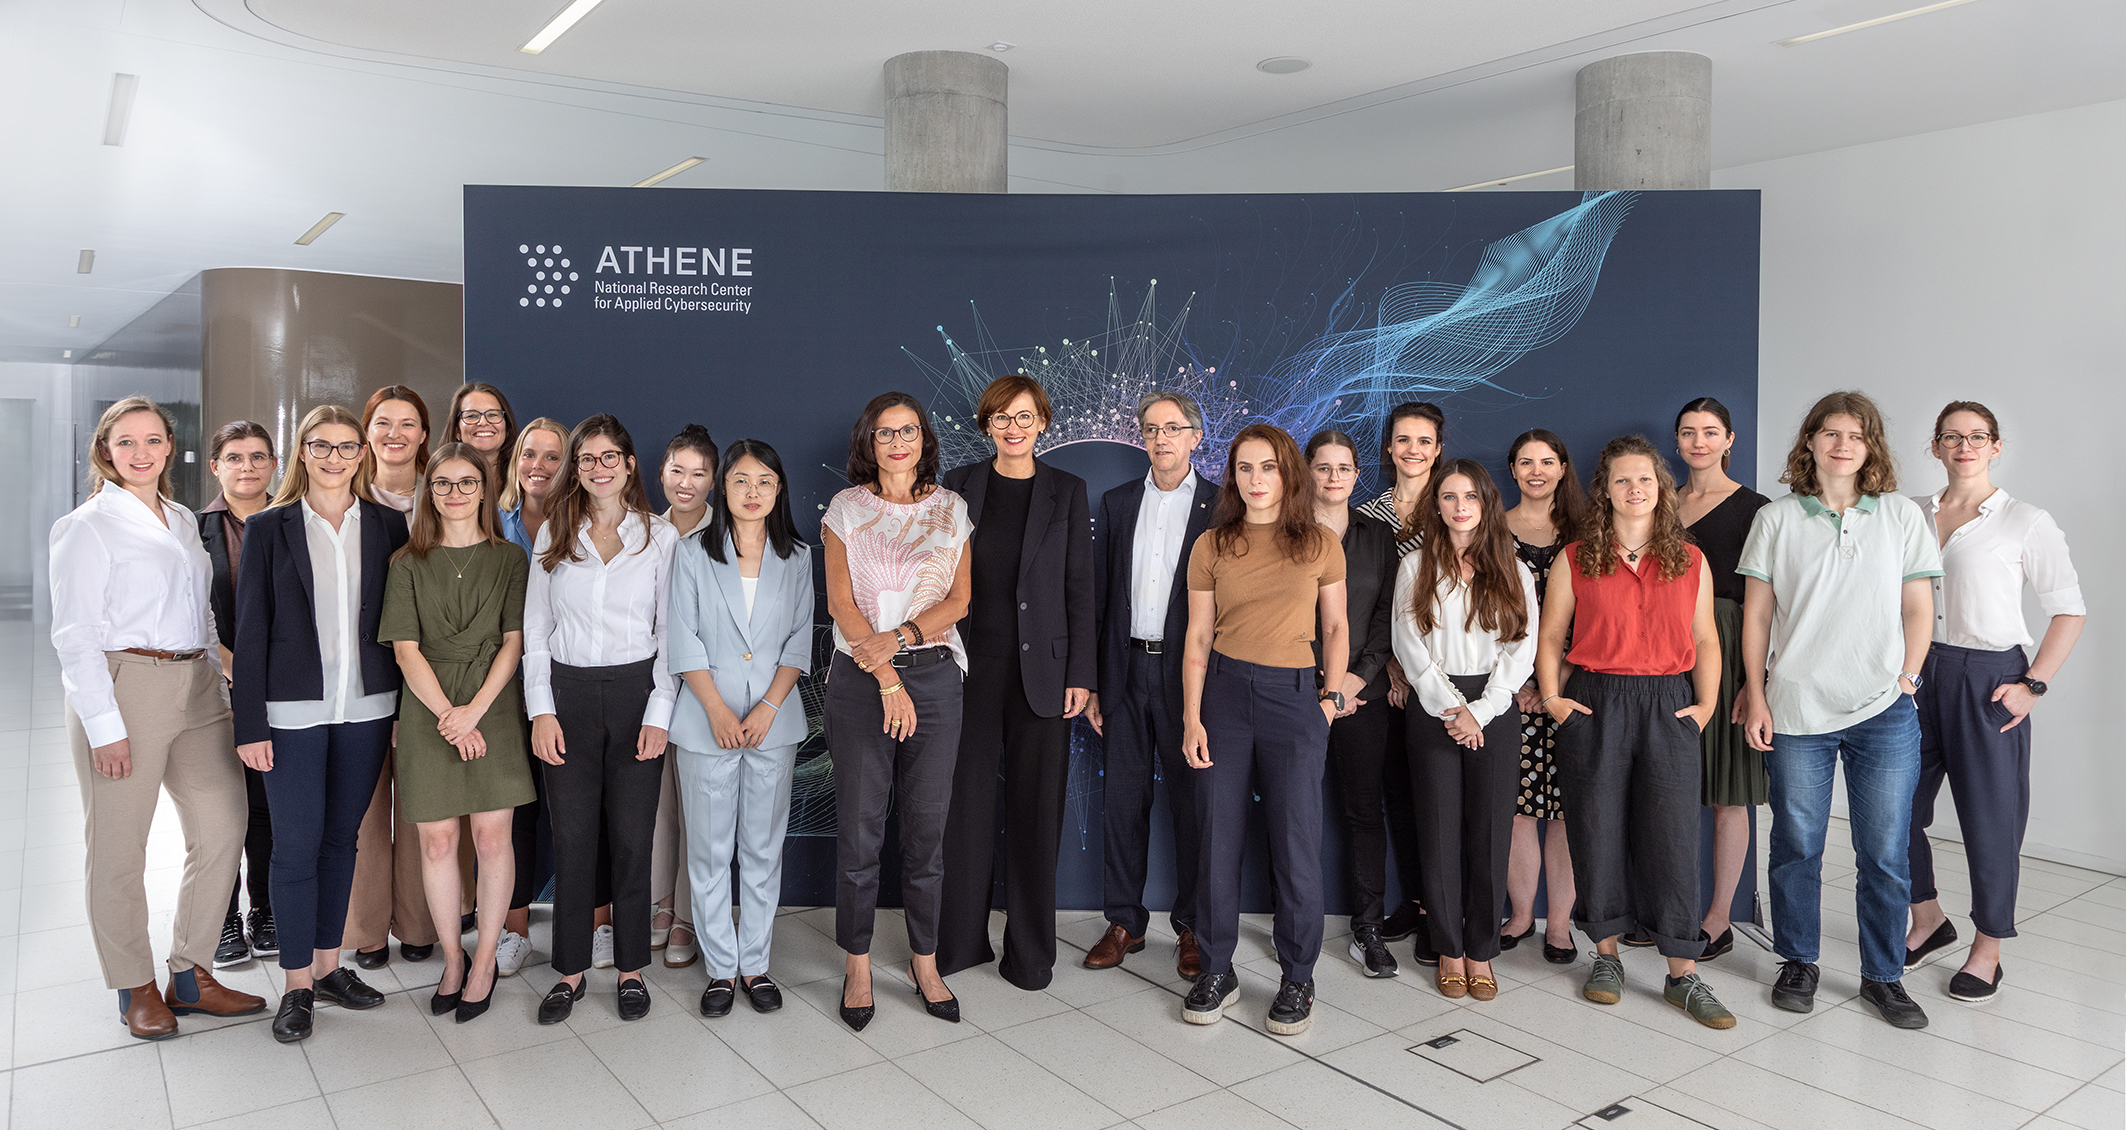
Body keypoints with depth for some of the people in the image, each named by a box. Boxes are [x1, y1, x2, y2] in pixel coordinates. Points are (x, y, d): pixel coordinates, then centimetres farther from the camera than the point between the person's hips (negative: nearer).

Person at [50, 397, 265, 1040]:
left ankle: (190, 975, 17)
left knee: (223, 828, 4)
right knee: (119, 846, 2)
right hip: (123, 688, -6)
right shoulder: (87, 526, -3)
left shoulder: (184, 522, 16)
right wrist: (104, 724, -14)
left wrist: (220, 683, 14)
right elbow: (75, 637, -8)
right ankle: (135, 987, 17)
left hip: (198, 690, 6)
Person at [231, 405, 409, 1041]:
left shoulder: (388, 526, 5)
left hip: (367, 706, 2)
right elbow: (250, 630, -1)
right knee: (296, 844, 1)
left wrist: (406, 711, 3)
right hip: (292, 709, -2)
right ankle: (297, 983, 14)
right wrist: (250, 723, -6)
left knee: (341, 837, 12)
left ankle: (328, 964, 25)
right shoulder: (269, 529, 1)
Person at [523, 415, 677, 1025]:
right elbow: (534, 628, 8)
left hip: (637, 690, -1)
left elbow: (672, 631, 1)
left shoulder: (660, 536, 3)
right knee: (572, 837, 4)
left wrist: (659, 713, -6)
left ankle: (632, 967, 17)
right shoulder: (554, 534, 8)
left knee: (632, 837, 3)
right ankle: (570, 969, 17)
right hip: (568, 694, 1)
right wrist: (540, 710, -1)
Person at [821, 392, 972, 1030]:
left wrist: (900, 636, -14)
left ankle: (925, 963, 19)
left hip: (934, 673, 1)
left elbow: (959, 600, 2)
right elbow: (841, 601, -3)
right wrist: (887, 678, -11)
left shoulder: (950, 509, 9)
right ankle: (858, 966, 16)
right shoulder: (847, 508, 5)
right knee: (858, 828, 1)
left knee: (927, 827, 5)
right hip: (859, 676, -1)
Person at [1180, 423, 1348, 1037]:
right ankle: (1216, 973, 19)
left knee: (1296, 844, 0)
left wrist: (1331, 698, 0)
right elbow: (1198, 637, 5)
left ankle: (1297, 980, 17)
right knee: (1219, 840, 4)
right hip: (1224, 692, 1)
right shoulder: (1211, 546, 5)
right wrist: (1192, 717, -3)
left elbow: (1335, 628, 11)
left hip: (1295, 697, -1)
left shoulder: (1320, 544, 5)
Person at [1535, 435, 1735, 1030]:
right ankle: (1606, 955, 20)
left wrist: (1707, 703, 2)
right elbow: (1550, 636, 7)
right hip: (1595, 706, 0)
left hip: (1668, 707, 1)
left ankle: (1683, 974, 7)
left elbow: (1705, 640, 11)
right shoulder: (1576, 559, 3)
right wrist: (1552, 697, -2)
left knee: (1673, 835, -2)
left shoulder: (1690, 560, 8)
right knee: (1598, 831, 4)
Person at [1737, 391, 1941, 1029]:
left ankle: (1883, 976, 20)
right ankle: (1798, 964, 23)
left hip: (1884, 712, 1)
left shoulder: (1902, 516, 6)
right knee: (1796, 845, 7)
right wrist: (1755, 696, 0)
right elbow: (1756, 615, 5)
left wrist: (1905, 679, -1)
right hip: (1796, 711, 0)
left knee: (1886, 852, 4)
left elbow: (1919, 610, 9)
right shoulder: (1777, 519, 4)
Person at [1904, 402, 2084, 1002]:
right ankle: (1928, 921, 30)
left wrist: (2034, 684, -8)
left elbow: (2069, 611, -1)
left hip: (1987, 680, -4)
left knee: (1990, 818, 2)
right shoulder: (1912, 516, 8)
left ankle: (1987, 950, 19)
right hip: (1919, 675, 4)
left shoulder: (2026, 523, -3)